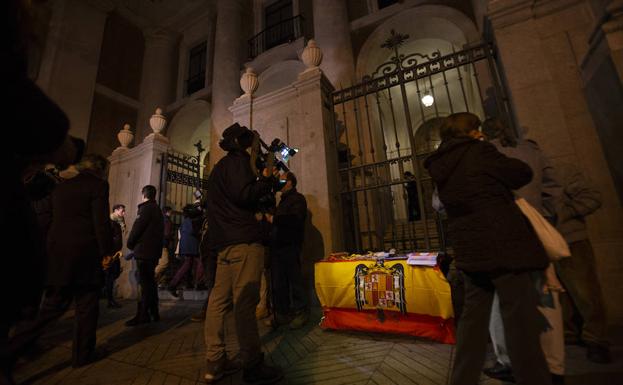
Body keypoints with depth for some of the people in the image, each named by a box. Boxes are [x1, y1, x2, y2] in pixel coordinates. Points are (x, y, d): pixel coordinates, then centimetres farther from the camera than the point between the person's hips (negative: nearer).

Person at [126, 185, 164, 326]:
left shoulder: (146, 208, -11)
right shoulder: (158, 210, 16)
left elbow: (137, 228, -14)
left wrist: (130, 243, 2)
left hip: (144, 251, -9)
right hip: (154, 252, 9)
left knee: (145, 283, -5)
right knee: (151, 282, 15)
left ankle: (143, 315, 0)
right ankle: (154, 313, 22)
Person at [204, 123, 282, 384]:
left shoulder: (219, 167, 27)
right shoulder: (238, 160, -3)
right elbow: (244, 195, -17)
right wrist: (266, 179, -4)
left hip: (224, 242, 10)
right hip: (243, 240, -10)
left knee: (219, 300, 9)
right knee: (245, 302, -7)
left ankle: (215, 363, 18)